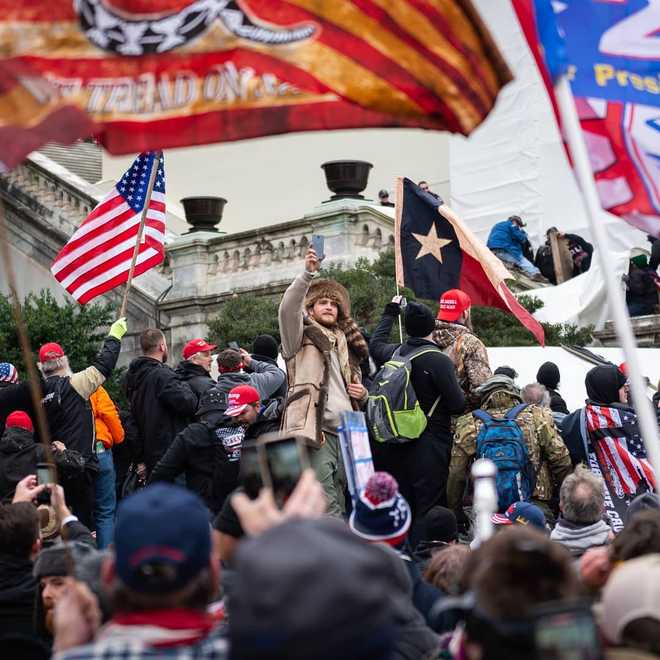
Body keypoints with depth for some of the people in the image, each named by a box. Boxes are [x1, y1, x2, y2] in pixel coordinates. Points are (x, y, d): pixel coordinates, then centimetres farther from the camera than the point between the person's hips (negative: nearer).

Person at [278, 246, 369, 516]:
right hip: (315, 430, -7)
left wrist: (362, 393, 13)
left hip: (345, 433, 7)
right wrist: (308, 273, -24)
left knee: (338, 504, 8)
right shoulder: (302, 337, 8)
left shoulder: (345, 346, 27)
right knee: (327, 510, -16)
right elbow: (288, 308, -13)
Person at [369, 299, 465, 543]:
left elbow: (377, 344, 29)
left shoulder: (395, 353, 4)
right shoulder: (439, 361, -16)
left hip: (398, 445, 7)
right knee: (428, 509, -3)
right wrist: (461, 393, 8)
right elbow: (458, 405, -15)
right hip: (430, 445, -7)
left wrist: (390, 311, 41)